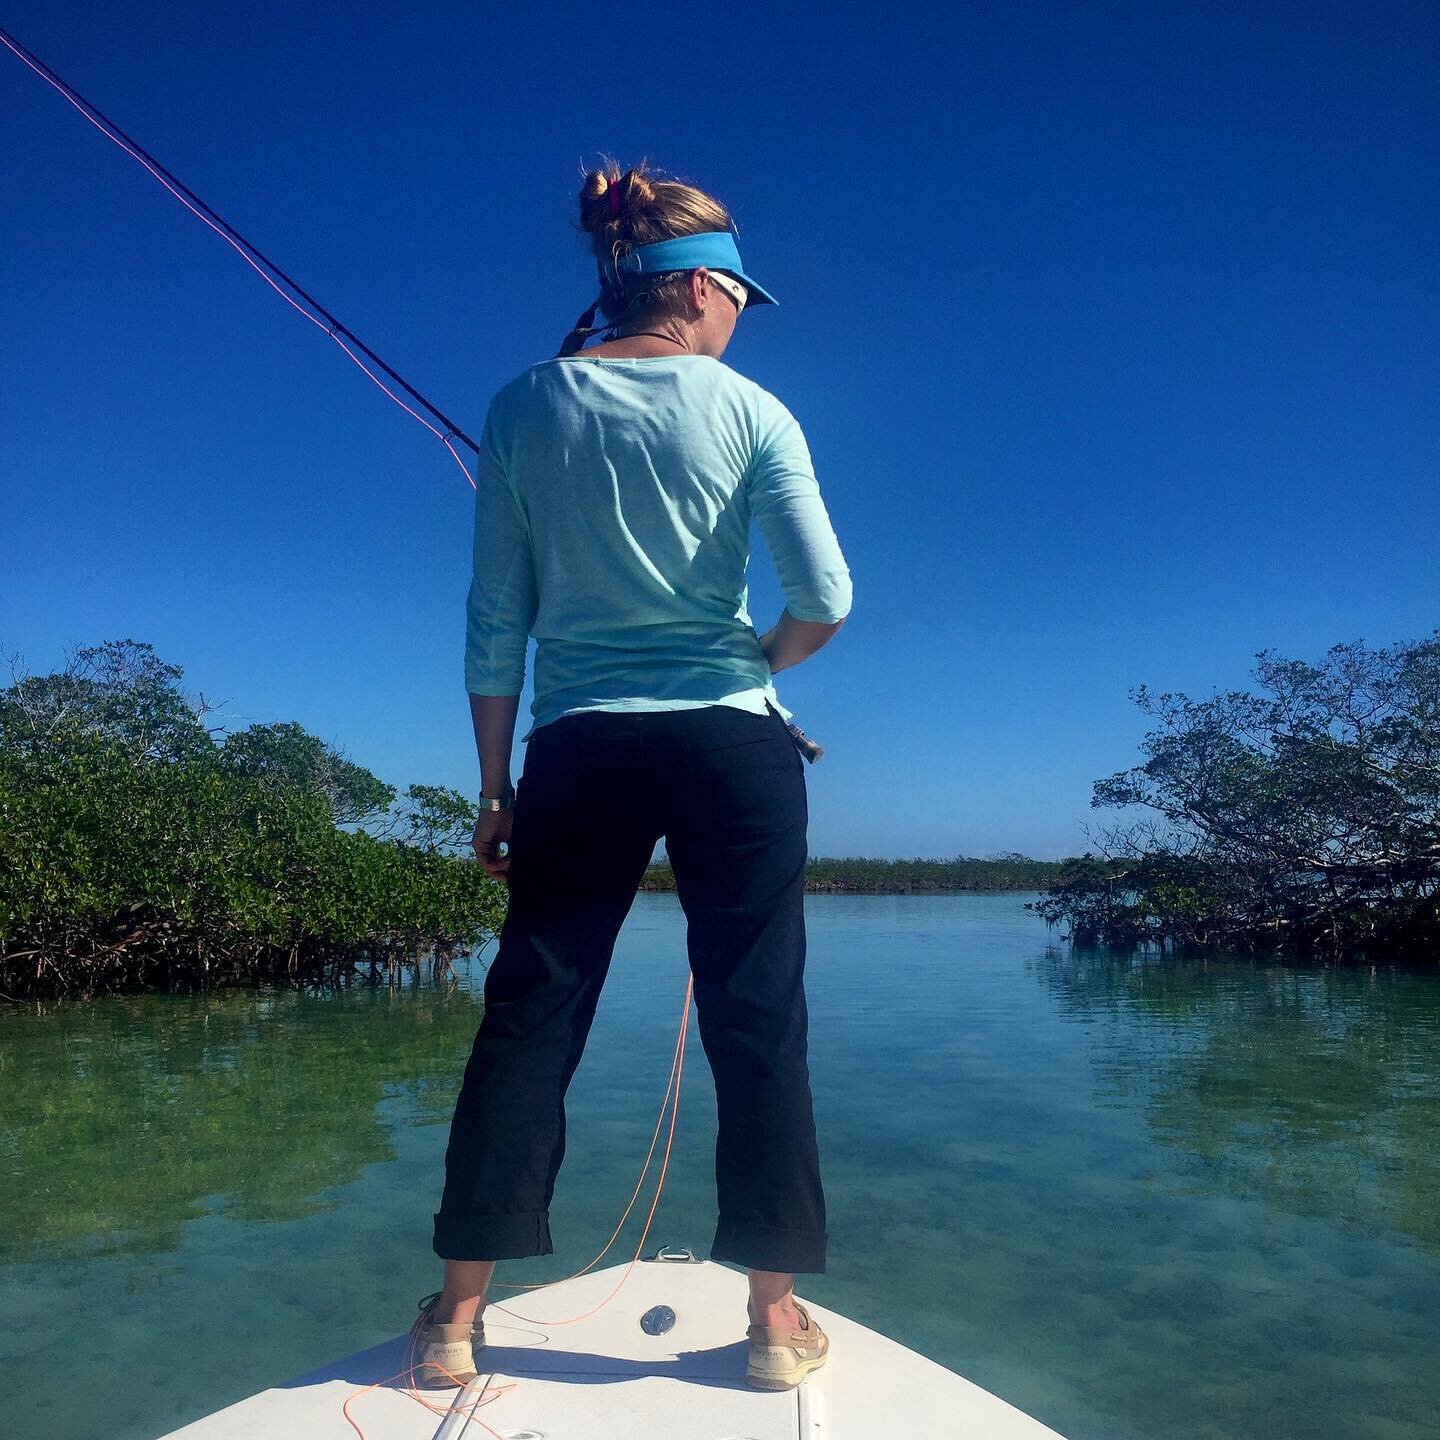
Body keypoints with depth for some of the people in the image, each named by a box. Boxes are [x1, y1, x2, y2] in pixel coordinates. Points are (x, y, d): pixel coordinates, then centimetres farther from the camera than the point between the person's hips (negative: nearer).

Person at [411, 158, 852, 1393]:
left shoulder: (525, 408, 6)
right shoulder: (750, 409, 1)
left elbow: (496, 622, 4)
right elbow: (826, 596, -9)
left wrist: (495, 783, 10)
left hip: (579, 750, 2)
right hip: (731, 743, -1)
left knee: (530, 1016, 8)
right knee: (757, 1019, 7)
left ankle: (458, 1315, 17)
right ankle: (777, 1316, 18)